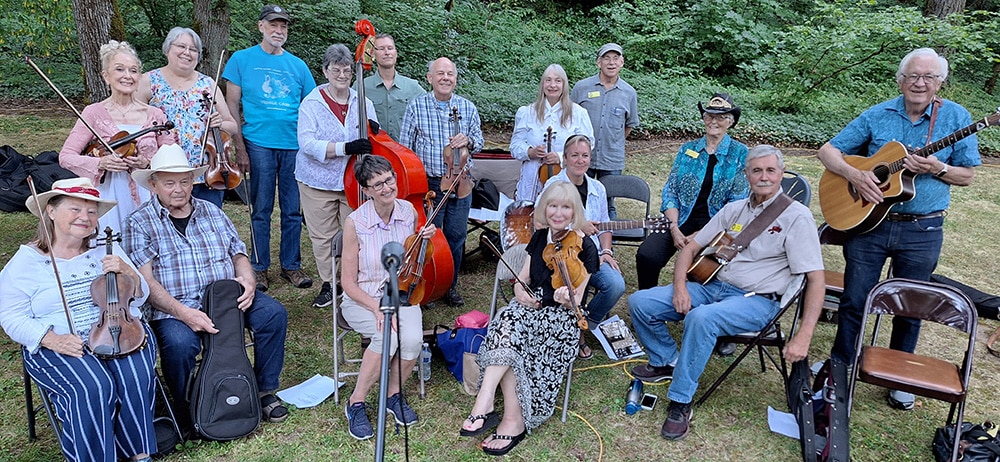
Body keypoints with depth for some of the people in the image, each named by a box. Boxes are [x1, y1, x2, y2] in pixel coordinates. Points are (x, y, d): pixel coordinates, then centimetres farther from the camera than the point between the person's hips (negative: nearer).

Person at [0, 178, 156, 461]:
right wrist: (52, 340, -18)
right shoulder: (26, 261, 3)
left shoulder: (107, 249, 12)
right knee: (92, 388, -30)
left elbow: (138, 298, 12)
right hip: (60, 346, -2)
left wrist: (127, 272, -10)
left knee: (136, 376, -27)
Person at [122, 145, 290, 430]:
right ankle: (188, 411, -4)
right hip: (175, 309, -4)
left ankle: (265, 390, -1)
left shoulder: (212, 213, 16)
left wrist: (247, 279, -10)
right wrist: (183, 313, -23)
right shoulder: (140, 223, 2)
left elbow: (238, 253, 15)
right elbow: (146, 281, -9)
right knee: (179, 342, -34)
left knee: (273, 314, -20)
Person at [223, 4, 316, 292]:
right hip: (259, 144, -2)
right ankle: (259, 267, 17)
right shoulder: (242, 59, 5)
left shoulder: (298, 65, 11)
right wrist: (240, 148, -4)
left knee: (293, 211, 7)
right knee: (261, 210, 5)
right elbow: (232, 105, 3)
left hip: (295, 146, 2)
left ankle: (291, 265, 19)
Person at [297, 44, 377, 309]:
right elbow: (307, 143, -17)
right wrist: (345, 148, -28)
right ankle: (329, 284, 25)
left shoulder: (362, 103, 4)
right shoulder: (312, 103, -5)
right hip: (318, 182, -1)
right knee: (322, 236, 8)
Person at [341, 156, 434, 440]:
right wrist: (377, 308, -25)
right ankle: (356, 403, -10)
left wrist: (425, 240, -7)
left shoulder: (409, 212, -4)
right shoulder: (355, 223, -16)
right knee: (388, 336, -33)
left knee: (413, 338, -28)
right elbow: (349, 284, -10)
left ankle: (394, 395, 1)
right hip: (363, 299, -3)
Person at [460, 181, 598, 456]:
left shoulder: (584, 247, -7)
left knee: (510, 332, -32)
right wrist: (520, 292, -13)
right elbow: (522, 279, 10)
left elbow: (575, 302, -10)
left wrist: (566, 298, -34)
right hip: (531, 307, 5)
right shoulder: (540, 237, 9)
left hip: (562, 316, -5)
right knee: (507, 320, -31)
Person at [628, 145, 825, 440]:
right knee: (639, 302, -7)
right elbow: (691, 248, 13)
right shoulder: (734, 210, 11)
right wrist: (680, 287, -6)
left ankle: (680, 402, -22)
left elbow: (815, 280, -14)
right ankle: (666, 362, 15)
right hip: (714, 286, 6)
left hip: (756, 300, -6)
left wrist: (803, 338, -23)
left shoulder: (796, 217, -8)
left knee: (701, 318, -38)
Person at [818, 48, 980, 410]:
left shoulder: (956, 118, 0)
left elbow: (967, 176, 2)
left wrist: (937, 168, -18)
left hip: (922, 232, 0)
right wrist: (854, 175, -17)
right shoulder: (877, 116, 0)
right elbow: (828, 151, 0)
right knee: (854, 300, 7)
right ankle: (840, 365, 24)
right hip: (866, 220, 0)